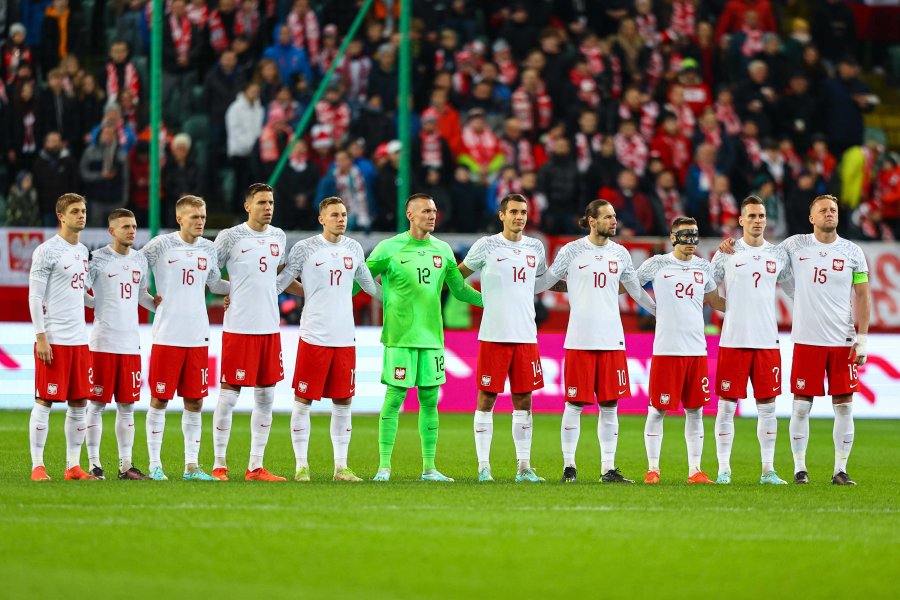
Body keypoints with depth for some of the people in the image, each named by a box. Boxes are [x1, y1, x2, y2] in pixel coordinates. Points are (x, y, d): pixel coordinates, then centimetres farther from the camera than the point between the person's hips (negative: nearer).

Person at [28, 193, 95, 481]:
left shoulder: (83, 251, 14)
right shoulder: (47, 251, -9)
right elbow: (35, 297, -11)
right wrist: (41, 337, -16)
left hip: (79, 338, 8)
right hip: (53, 339, -8)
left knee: (79, 403, 7)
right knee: (45, 401, -5)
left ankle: (73, 466, 12)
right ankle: (37, 466, -1)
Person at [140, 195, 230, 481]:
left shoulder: (208, 249, 10)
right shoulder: (161, 245, -4)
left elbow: (214, 284, 23)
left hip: (198, 336, 4)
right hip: (167, 336, -4)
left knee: (194, 402, 6)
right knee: (159, 400, 0)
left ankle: (192, 466, 12)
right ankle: (155, 465, 6)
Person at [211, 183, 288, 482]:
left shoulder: (278, 237, 11)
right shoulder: (231, 237, -5)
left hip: (270, 327, 6)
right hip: (239, 327, -6)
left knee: (265, 397, 7)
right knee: (229, 394, -3)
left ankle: (256, 466, 13)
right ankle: (219, 465, 4)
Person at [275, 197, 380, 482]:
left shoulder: (353, 248, 11)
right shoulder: (305, 249, -3)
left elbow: (369, 284, 25)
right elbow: (280, 282, 1)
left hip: (345, 338, 4)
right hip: (314, 337, -4)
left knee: (343, 403, 6)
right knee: (303, 401, -2)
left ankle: (341, 467, 12)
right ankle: (302, 466, 4)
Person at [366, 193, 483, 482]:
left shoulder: (442, 250, 11)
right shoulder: (389, 248, -2)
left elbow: (460, 290, 20)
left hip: (432, 337, 4)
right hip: (399, 337, -4)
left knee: (430, 400, 5)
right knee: (394, 398, -5)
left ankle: (429, 468, 11)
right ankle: (384, 466, -1)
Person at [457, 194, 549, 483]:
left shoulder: (535, 247, 12)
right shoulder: (487, 246, -1)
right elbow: (458, 275, 11)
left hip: (526, 336, 4)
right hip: (493, 336, -4)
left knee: (523, 400, 6)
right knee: (487, 399, -2)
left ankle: (524, 467, 10)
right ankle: (483, 467, 2)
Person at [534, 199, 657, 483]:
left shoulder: (620, 253, 11)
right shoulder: (572, 251, 0)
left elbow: (636, 291, 22)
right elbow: (543, 282, 7)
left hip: (612, 340, 4)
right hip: (580, 340, -4)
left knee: (610, 406, 4)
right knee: (575, 404, -2)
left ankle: (608, 468, 7)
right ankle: (569, 466, 5)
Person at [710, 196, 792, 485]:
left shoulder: (778, 254, 9)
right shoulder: (727, 253, 2)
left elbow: (792, 288, 21)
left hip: (767, 341, 3)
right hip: (733, 341, -3)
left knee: (767, 407, 5)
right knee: (727, 406, -2)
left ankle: (768, 470, 10)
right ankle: (723, 470, 3)